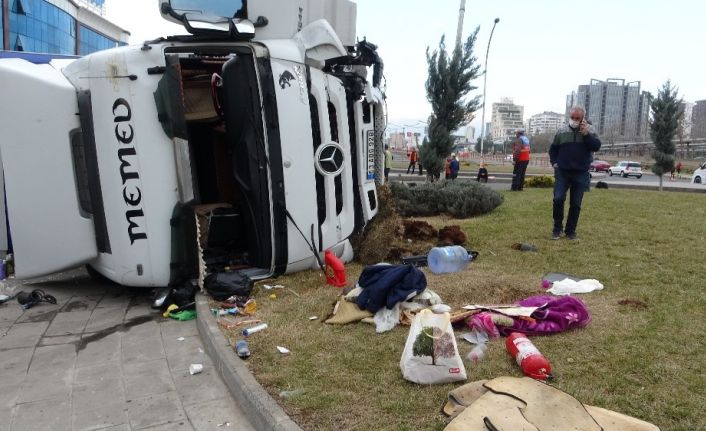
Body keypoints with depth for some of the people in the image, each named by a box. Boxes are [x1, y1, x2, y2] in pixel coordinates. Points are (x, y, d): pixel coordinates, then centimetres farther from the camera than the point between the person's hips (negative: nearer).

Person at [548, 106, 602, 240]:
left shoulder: (589, 131, 3)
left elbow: (596, 146, -10)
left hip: (580, 174, 0)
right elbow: (553, 148, 14)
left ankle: (570, 231, 15)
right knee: (558, 199, -11)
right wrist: (554, 162, 2)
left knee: (575, 204, 4)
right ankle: (557, 228, 5)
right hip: (562, 172, 0)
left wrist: (586, 134, -18)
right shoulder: (562, 132, 5)